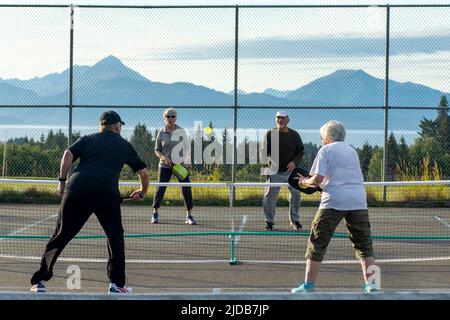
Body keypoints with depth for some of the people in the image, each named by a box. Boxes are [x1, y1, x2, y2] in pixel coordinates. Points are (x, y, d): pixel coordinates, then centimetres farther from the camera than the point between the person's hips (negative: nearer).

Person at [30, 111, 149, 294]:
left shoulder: (87, 140, 24)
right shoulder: (124, 145, 24)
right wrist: (142, 192, 46)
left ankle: (39, 282, 10)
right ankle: (117, 284, 15)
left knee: (61, 236, 9)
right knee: (115, 236, 17)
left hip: (76, 189, 1)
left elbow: (68, 155, 5)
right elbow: (143, 172, 28)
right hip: (107, 192, -1)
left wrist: (62, 180, 10)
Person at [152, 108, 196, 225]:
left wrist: (187, 162, -3)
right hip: (165, 165, 0)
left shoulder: (181, 131, 2)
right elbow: (157, 150, 7)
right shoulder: (161, 133, 2)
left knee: (186, 189, -6)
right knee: (160, 188, -3)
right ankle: (155, 213, 13)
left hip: (180, 165, 0)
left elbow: (187, 147, 6)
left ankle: (189, 215, 1)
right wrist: (163, 157, -13)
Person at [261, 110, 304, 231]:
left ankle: (295, 220, 19)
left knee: (296, 194, 1)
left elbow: (301, 151, 7)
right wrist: (266, 161, -14)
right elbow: (264, 151, 4)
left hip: (291, 171, 1)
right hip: (275, 171, -1)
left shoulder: (294, 135, 5)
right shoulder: (270, 134, 2)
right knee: (270, 196, -6)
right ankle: (269, 221, 7)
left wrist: (294, 162, -10)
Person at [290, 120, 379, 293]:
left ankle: (308, 285, 4)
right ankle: (371, 284, 1)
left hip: (334, 201, -5)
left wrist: (305, 182, 14)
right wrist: (311, 181, 28)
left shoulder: (325, 150, 4)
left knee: (317, 242, 3)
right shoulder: (352, 151, 22)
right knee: (364, 245, 10)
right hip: (358, 201, 5)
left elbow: (318, 179, -6)